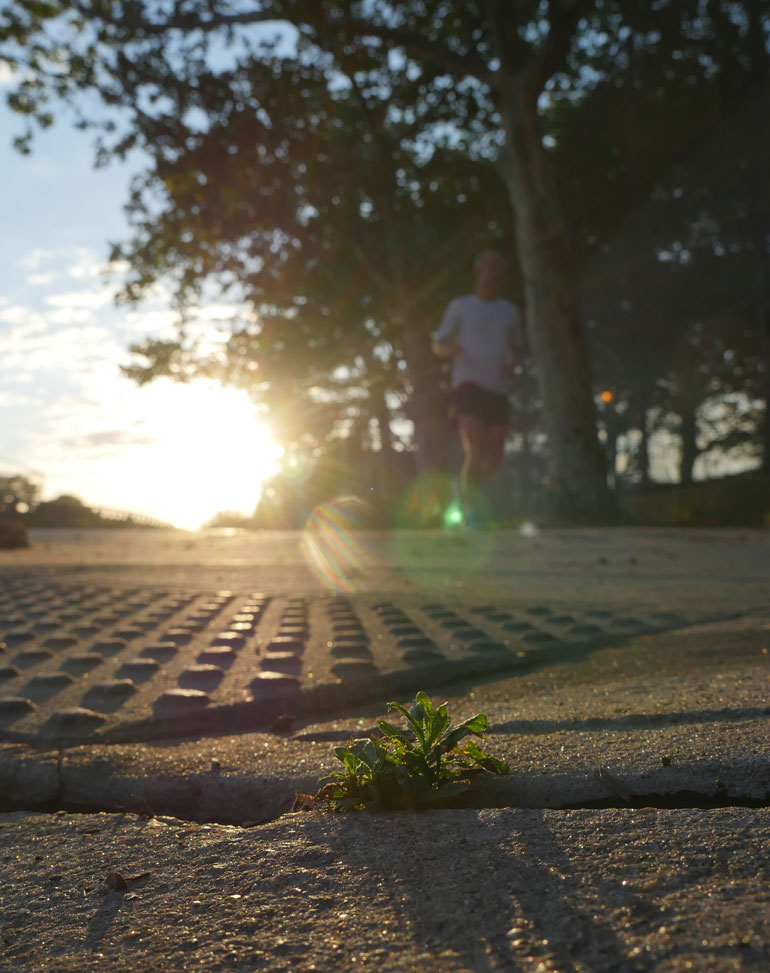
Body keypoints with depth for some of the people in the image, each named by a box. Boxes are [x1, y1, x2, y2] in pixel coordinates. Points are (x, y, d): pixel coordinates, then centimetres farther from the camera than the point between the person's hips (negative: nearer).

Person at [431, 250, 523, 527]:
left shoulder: (510, 311, 18)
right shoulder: (460, 307, 8)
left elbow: (515, 348, 28)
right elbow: (437, 345, 9)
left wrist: (511, 364, 3)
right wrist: (448, 349, -16)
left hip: (498, 392, 4)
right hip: (468, 386, -4)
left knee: (493, 462, -2)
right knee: (475, 454, -19)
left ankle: (465, 489, 29)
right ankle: (470, 511, -1)